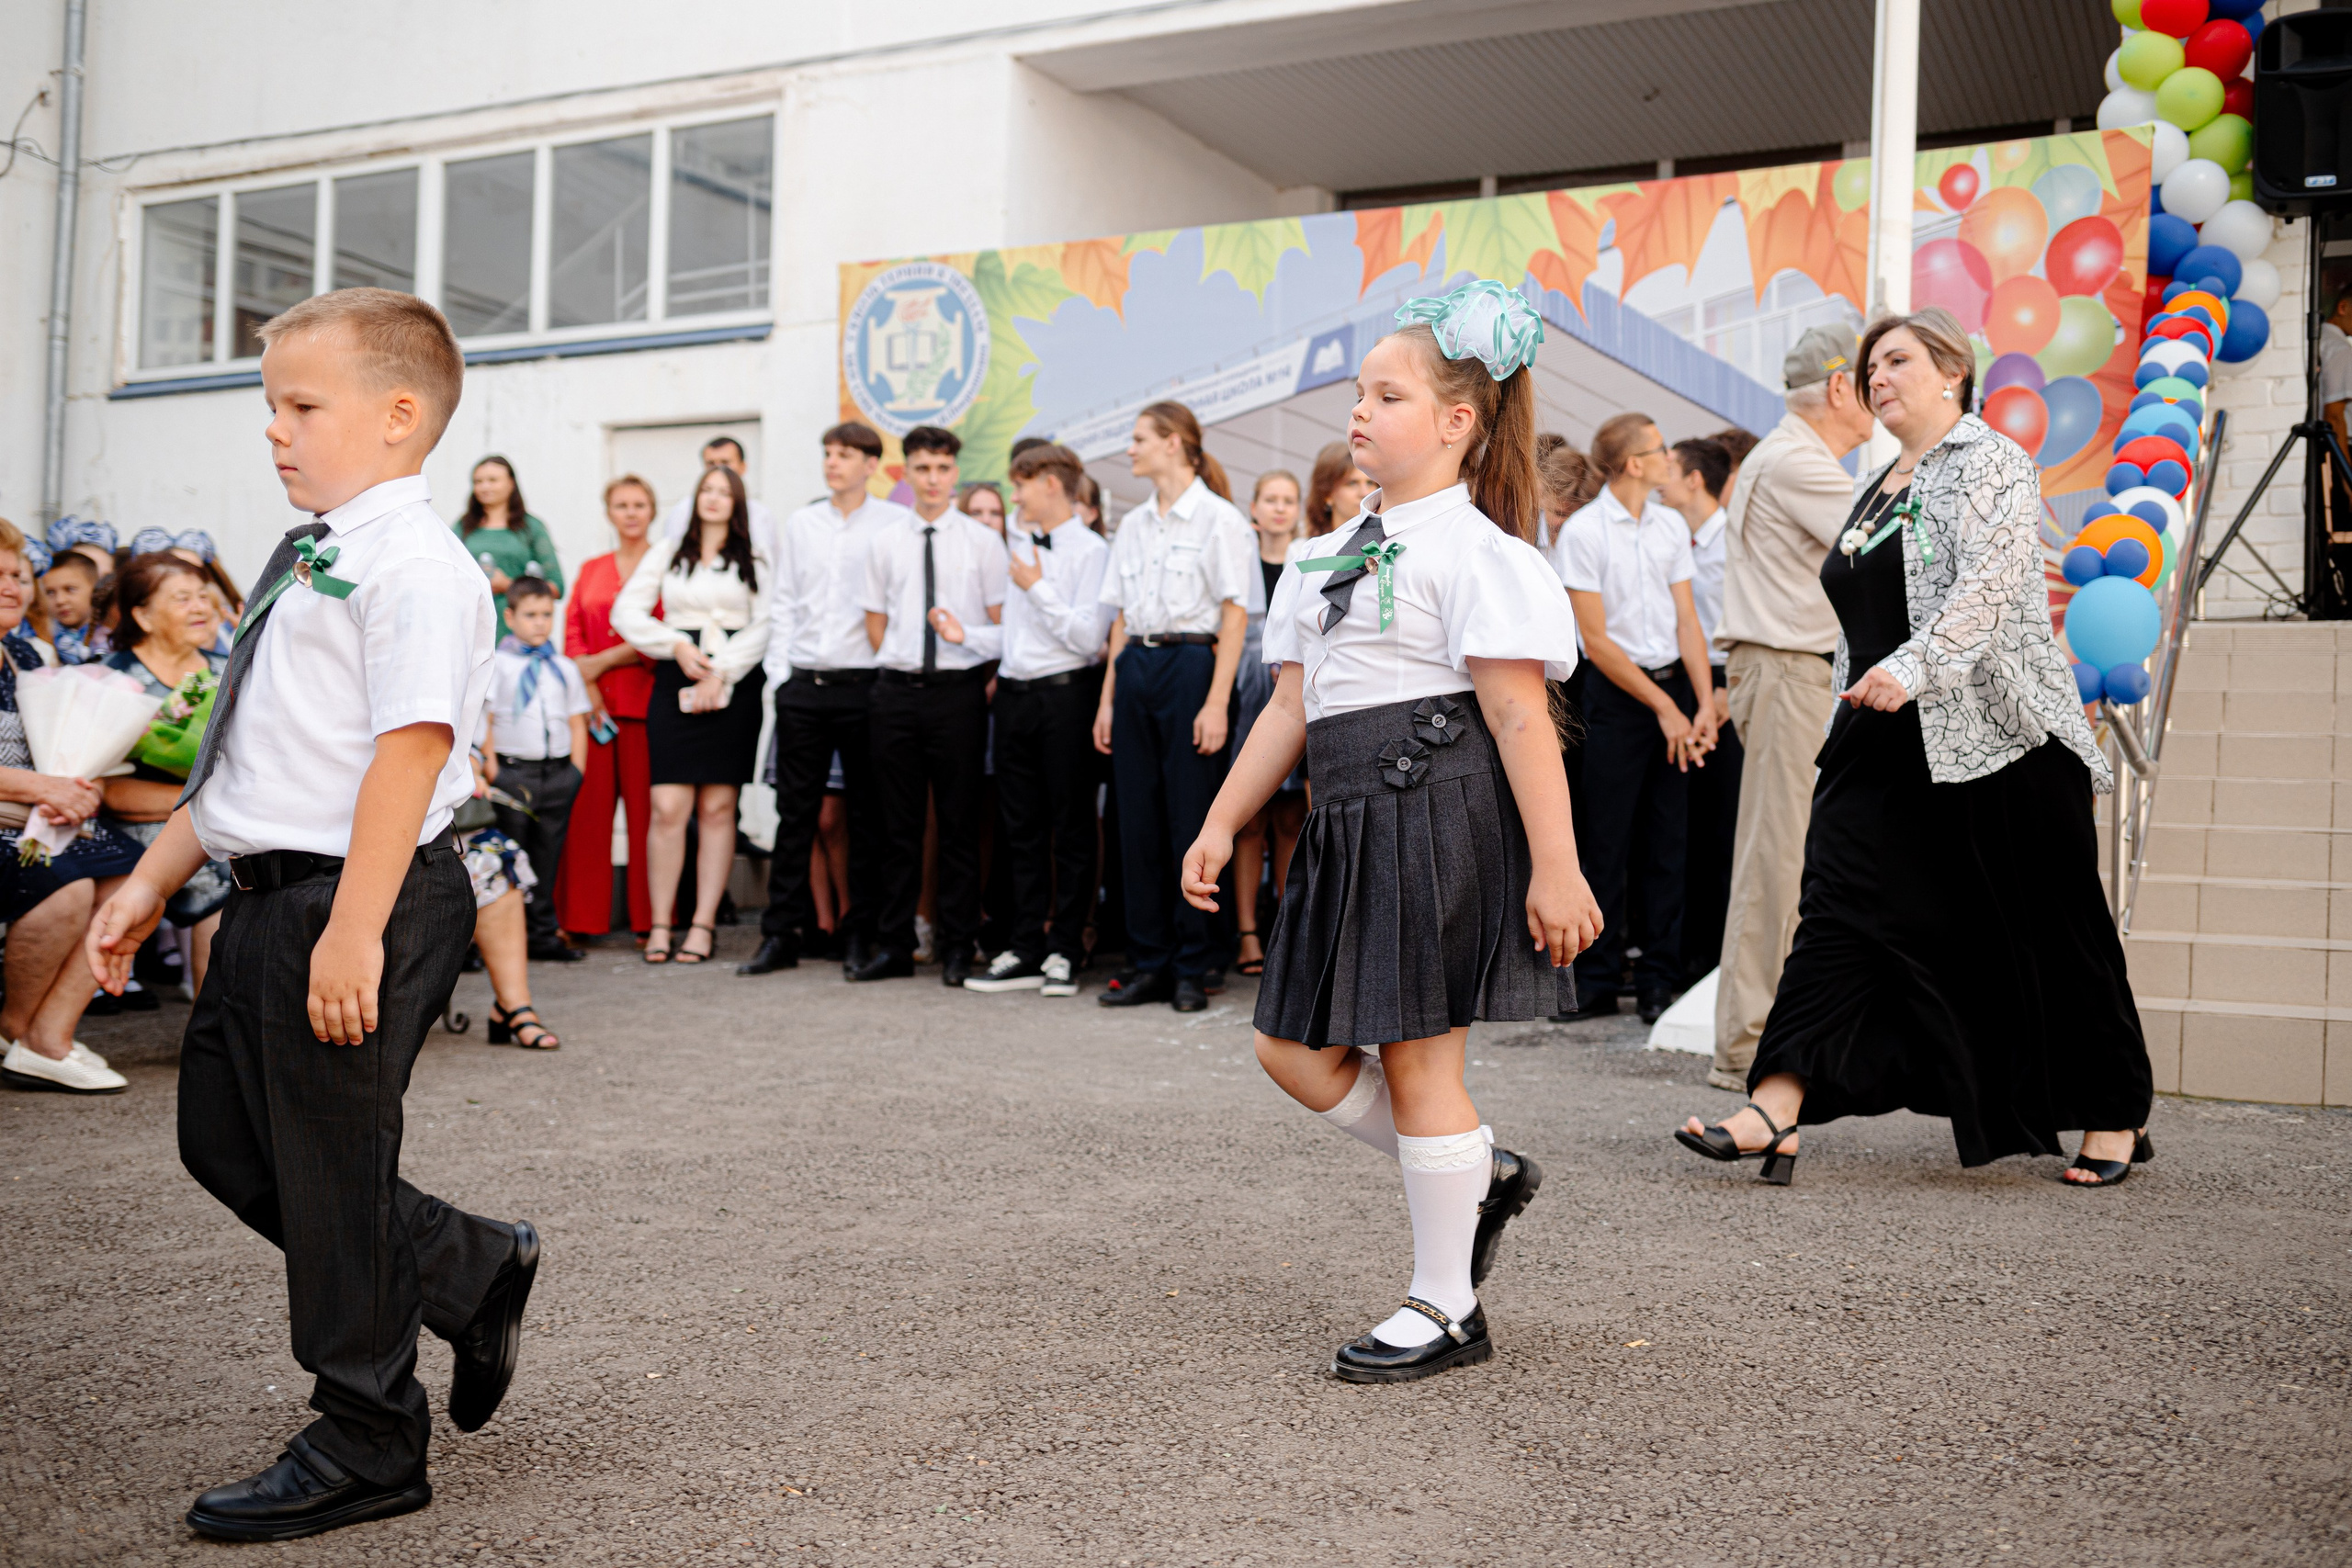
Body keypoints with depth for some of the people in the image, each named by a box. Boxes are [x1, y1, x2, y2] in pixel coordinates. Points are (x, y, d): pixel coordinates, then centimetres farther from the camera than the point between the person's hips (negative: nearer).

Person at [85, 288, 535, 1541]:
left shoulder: (413, 565, -14)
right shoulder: (305, 564, 16)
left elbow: (411, 749, -24)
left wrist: (354, 932, -29)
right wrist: (154, 879, 21)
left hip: (356, 905, -10)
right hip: (268, 897, 10)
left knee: (331, 1166, 1)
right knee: (225, 1140, 17)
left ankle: (363, 1448, 20)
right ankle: (471, 1270, 32)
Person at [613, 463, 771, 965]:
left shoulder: (755, 561, 11)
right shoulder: (668, 552, 17)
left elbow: (764, 627, 1)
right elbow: (626, 611, 10)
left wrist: (720, 675, -9)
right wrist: (677, 645, -3)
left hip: (734, 685, -1)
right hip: (676, 684, 1)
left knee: (718, 809, -2)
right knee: (668, 808, -8)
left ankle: (704, 924, 3)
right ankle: (660, 924, -1)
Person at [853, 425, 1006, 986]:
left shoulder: (983, 541, 2)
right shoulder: (883, 542, 9)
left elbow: (1006, 628, 2)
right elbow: (875, 625, 14)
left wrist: (967, 635, -15)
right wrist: (904, 673, 6)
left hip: (959, 692, -2)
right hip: (897, 689, 2)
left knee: (959, 823, 1)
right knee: (898, 823, 6)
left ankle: (957, 948, 10)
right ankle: (893, 946, 14)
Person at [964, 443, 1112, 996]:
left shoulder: (1091, 551, -7)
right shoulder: (1019, 546, 14)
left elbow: (1088, 637, -16)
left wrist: (1037, 587, -11)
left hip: (1065, 695, -7)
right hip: (1015, 695, 7)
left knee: (1070, 826, 2)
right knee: (1022, 828, 9)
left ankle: (1064, 951, 10)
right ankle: (1026, 950, 16)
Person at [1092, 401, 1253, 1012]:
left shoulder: (1219, 518, -3)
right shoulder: (1133, 525, 16)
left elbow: (1235, 615, -8)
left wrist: (1216, 701, -15)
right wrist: (1108, 697, 10)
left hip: (1190, 665, -6)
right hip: (1135, 668, 6)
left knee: (1191, 818, -3)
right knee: (1138, 818, 6)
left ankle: (1194, 966, 7)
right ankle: (1148, 961, 14)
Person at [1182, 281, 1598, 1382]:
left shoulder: (1473, 549, -8)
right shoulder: (1333, 556, 17)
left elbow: (1521, 719, -14)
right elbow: (1291, 706, 19)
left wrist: (1555, 869, -18)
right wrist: (1221, 825, 16)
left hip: (1437, 813, -9)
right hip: (1351, 820, 9)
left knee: (1415, 1055, -2)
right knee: (1295, 1050, 9)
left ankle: (1444, 1309, 14)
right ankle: (1480, 1173, 29)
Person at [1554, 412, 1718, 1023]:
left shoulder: (1672, 526, 9)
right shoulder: (1582, 531, -7)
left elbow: (1686, 620, 7)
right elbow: (1596, 640, -9)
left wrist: (1702, 702, -6)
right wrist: (1663, 706, -10)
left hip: (1674, 683, 5)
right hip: (1616, 694, -5)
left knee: (1668, 842, 6)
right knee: (1607, 843, -2)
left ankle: (1659, 980, 12)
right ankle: (1597, 980, 7)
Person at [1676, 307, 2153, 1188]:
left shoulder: (1988, 462, -4)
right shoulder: (1877, 492, 19)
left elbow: (1989, 585, -21)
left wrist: (1913, 668, -33)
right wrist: (1851, 721, 21)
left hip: (1996, 737, -7)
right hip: (1887, 751, 7)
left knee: (2048, 934, 3)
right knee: (1839, 916, -6)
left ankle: (2114, 1118, 20)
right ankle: (1775, 1115, -12)